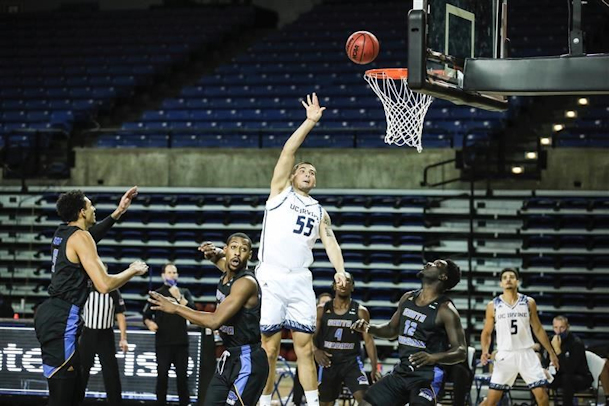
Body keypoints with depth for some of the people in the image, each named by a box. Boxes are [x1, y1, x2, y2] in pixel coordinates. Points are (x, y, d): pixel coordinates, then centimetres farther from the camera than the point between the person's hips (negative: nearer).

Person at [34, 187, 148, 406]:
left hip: (51, 314, 10)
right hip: (61, 320, -10)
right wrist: (133, 271, -3)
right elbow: (104, 284, -20)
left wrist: (118, 212, 38)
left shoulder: (63, 232, 14)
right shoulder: (80, 237, -13)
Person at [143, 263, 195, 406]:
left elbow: (192, 311, -6)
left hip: (181, 342, 1)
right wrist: (149, 323, -18)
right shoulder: (156, 294, 6)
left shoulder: (184, 292, 9)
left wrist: (179, 297, -16)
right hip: (163, 342, -1)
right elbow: (146, 315, 4)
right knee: (162, 375, -3)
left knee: (182, 375, 3)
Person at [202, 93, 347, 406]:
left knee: (305, 347, 2)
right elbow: (288, 151, 2)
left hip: (301, 280, 4)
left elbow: (330, 240, 7)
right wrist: (311, 121, -2)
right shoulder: (280, 191, 12)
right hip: (271, 277, -3)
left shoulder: (319, 211, 22)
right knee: (268, 348, -3)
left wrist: (339, 269, -10)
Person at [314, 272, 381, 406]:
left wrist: (374, 368, -10)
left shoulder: (361, 312, 0)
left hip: (352, 362, -1)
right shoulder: (322, 310, 3)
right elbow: (312, 336, 5)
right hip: (328, 362, 1)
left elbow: (368, 340, -2)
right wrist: (316, 351, -17)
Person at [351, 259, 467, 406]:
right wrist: (368, 328, 3)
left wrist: (433, 358, -36)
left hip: (426, 379, -7)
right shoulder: (408, 298, 8)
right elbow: (392, 329, 23)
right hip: (400, 373, 8)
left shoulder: (445, 310, -14)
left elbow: (461, 352, -18)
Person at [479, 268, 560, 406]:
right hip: (505, 355, -1)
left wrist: (551, 352, 11)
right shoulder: (493, 305, 1)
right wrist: (485, 351, -12)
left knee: (542, 395, -3)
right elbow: (486, 332, 7)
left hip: (526, 353, 1)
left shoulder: (529, 303, 3)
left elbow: (538, 329, 11)